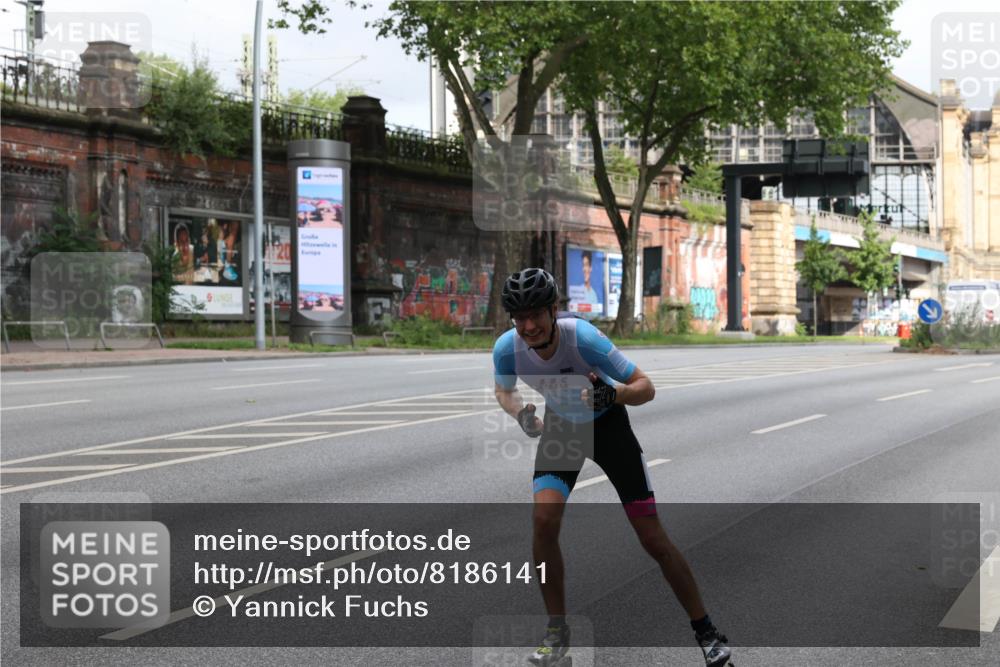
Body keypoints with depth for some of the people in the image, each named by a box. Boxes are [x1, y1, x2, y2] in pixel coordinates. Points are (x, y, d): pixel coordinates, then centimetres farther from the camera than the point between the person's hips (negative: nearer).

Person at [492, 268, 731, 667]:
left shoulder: (583, 337, -33)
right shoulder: (507, 348, -22)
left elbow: (645, 388, -25)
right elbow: (504, 391, 2)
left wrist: (612, 394, -46)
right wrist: (520, 413, -20)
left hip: (607, 424, -3)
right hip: (560, 425, 3)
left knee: (652, 537, -6)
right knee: (544, 518, -20)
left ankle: (705, 631, 9)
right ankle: (557, 631, -1)